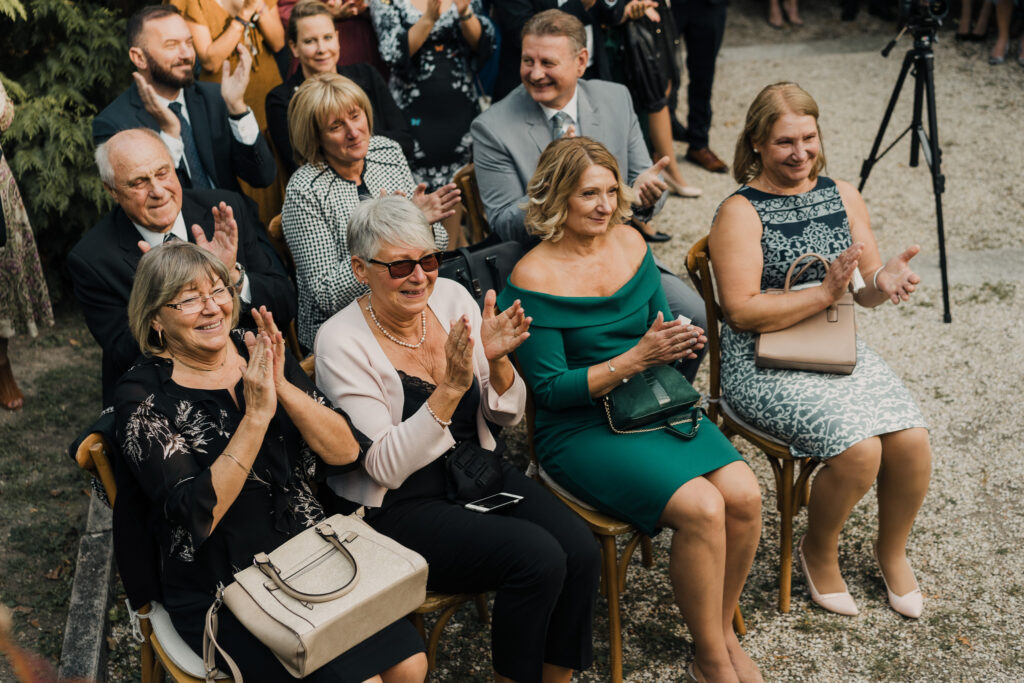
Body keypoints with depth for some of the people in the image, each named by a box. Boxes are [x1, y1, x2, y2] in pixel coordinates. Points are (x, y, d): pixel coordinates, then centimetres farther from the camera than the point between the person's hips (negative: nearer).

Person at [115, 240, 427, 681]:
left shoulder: (263, 355, 3)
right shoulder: (142, 396, -9)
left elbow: (346, 452, -5)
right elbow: (199, 515, -20)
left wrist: (281, 388, -19)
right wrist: (256, 416, -24)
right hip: (223, 592, -4)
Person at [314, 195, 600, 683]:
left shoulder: (451, 298, 0)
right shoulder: (341, 342, -13)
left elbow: (507, 415, 6)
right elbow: (387, 467, -19)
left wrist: (496, 360, -15)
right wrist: (451, 389, -28)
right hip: (403, 508, -5)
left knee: (581, 549, -18)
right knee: (537, 556, -25)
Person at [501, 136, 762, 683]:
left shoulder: (630, 243, 5)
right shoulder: (533, 279, -14)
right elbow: (551, 388, -14)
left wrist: (675, 344, -7)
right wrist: (637, 357, -22)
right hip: (579, 428, -6)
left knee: (744, 494, -16)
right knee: (700, 508, -24)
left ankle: (722, 631, 8)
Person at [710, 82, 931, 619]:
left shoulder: (842, 196, 8)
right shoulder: (740, 212, -9)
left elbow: (865, 293, 10)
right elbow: (742, 312, -18)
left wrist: (883, 280, -14)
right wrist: (824, 291, -25)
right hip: (765, 364, -5)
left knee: (911, 440, -15)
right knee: (859, 449, -24)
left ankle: (892, 551, 16)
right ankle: (819, 552, 8)